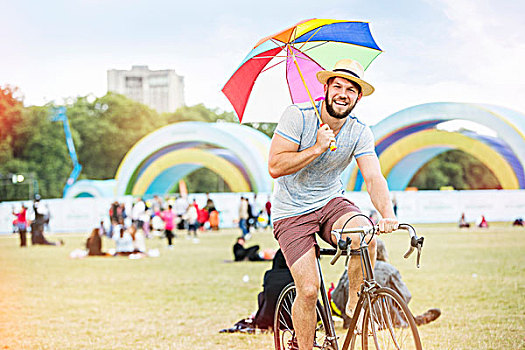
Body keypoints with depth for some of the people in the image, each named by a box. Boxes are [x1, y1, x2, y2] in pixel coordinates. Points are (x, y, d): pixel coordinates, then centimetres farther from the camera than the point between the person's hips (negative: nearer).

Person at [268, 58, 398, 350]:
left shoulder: (359, 133, -5)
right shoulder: (298, 116, -14)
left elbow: (373, 178, -14)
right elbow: (275, 167, -18)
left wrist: (387, 214, -32)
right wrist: (317, 149, -25)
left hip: (331, 202, 3)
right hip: (292, 212, -3)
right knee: (309, 291, -14)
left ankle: (355, 304, -6)